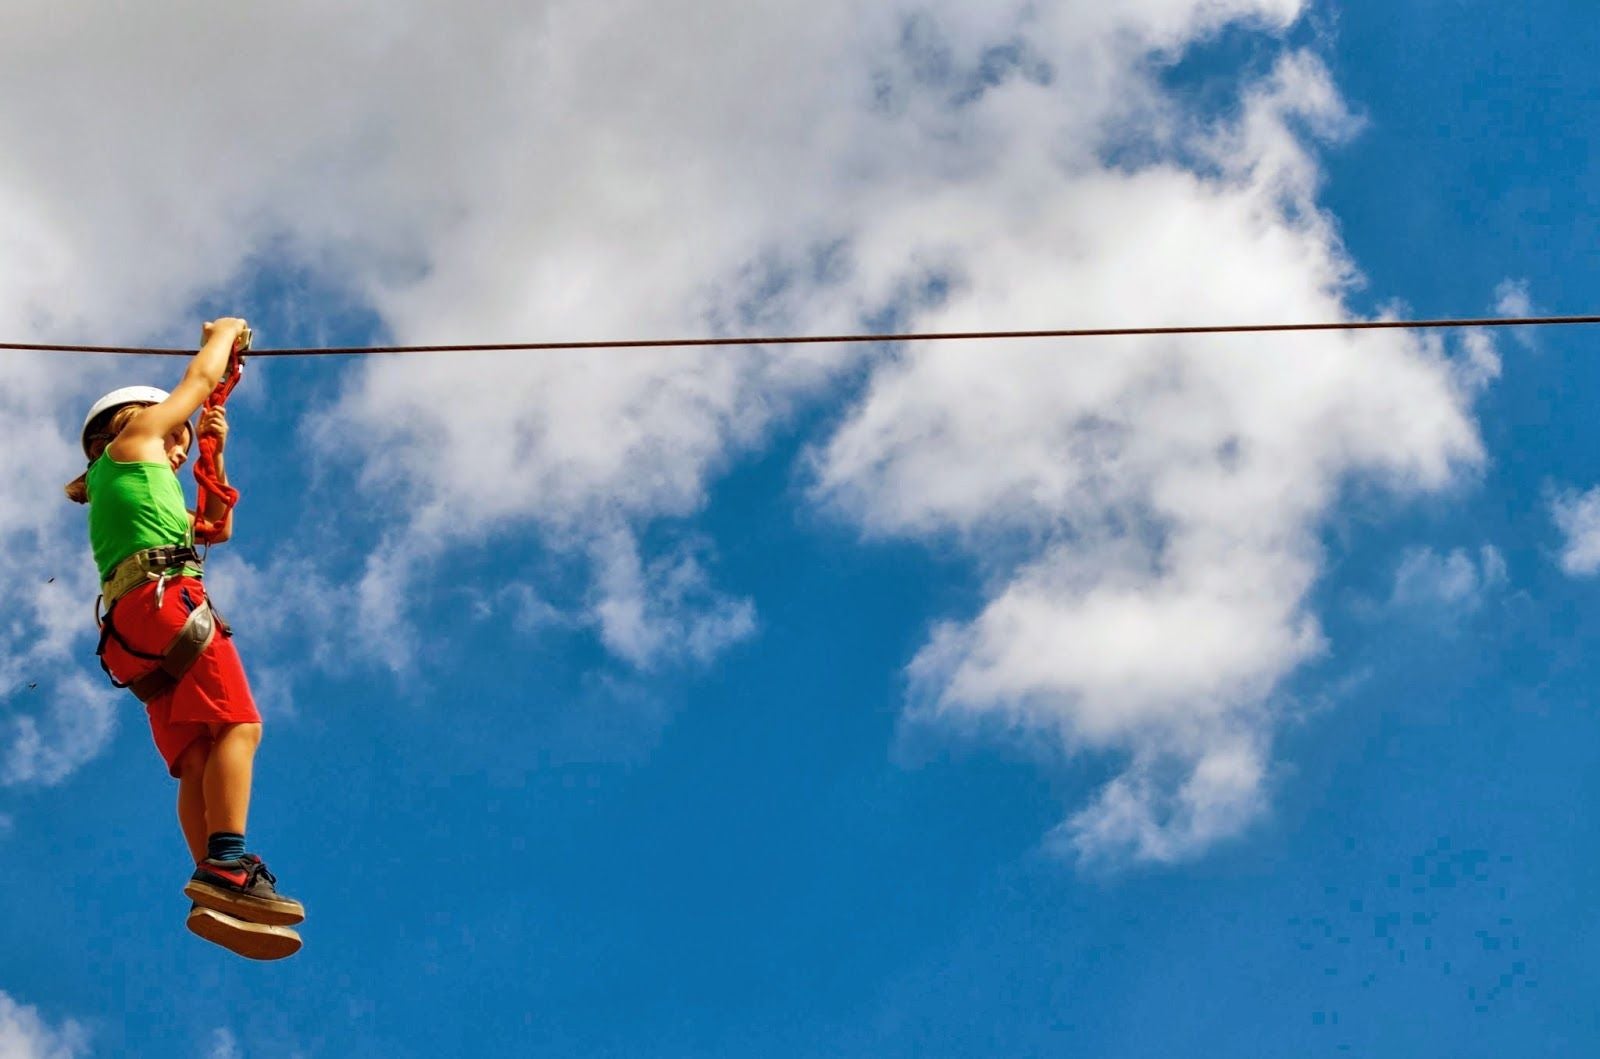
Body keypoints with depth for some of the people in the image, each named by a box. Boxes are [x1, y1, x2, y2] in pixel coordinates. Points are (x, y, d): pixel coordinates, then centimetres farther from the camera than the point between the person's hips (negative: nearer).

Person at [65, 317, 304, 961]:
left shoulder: (119, 496, 37)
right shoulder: (133, 438, 16)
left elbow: (217, 528, 41)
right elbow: (201, 378, 21)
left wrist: (215, 454, 37)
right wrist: (226, 331, 38)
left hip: (132, 628, 8)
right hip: (166, 597, -8)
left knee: (196, 759, -5)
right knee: (237, 722, -20)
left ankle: (217, 897, -18)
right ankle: (225, 863, -36)